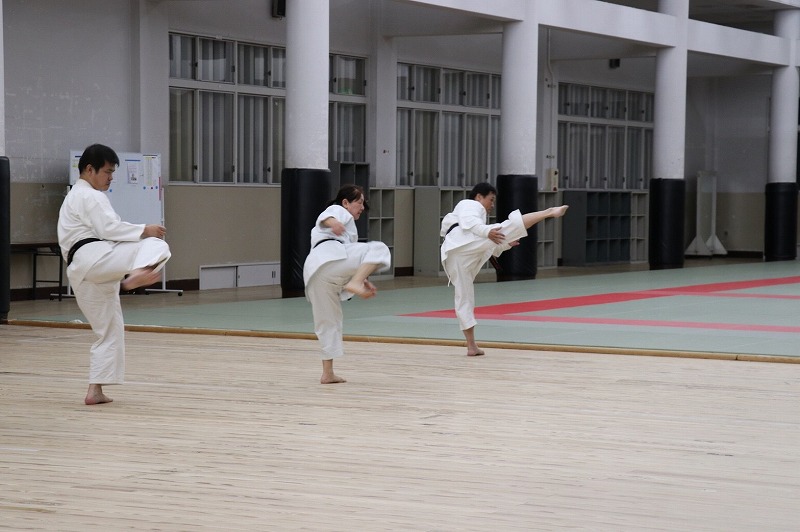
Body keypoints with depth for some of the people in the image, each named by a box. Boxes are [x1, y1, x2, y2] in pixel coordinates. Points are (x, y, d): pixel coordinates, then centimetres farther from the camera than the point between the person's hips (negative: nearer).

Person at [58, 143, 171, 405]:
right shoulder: (90, 196, 0)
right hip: (94, 258, -9)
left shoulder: (74, 198, 33)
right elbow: (109, 229, -13)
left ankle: (95, 390, 12)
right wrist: (144, 230, -9)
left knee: (109, 329, 15)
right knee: (156, 246, -19)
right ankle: (137, 275, -51)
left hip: (81, 273, 9)